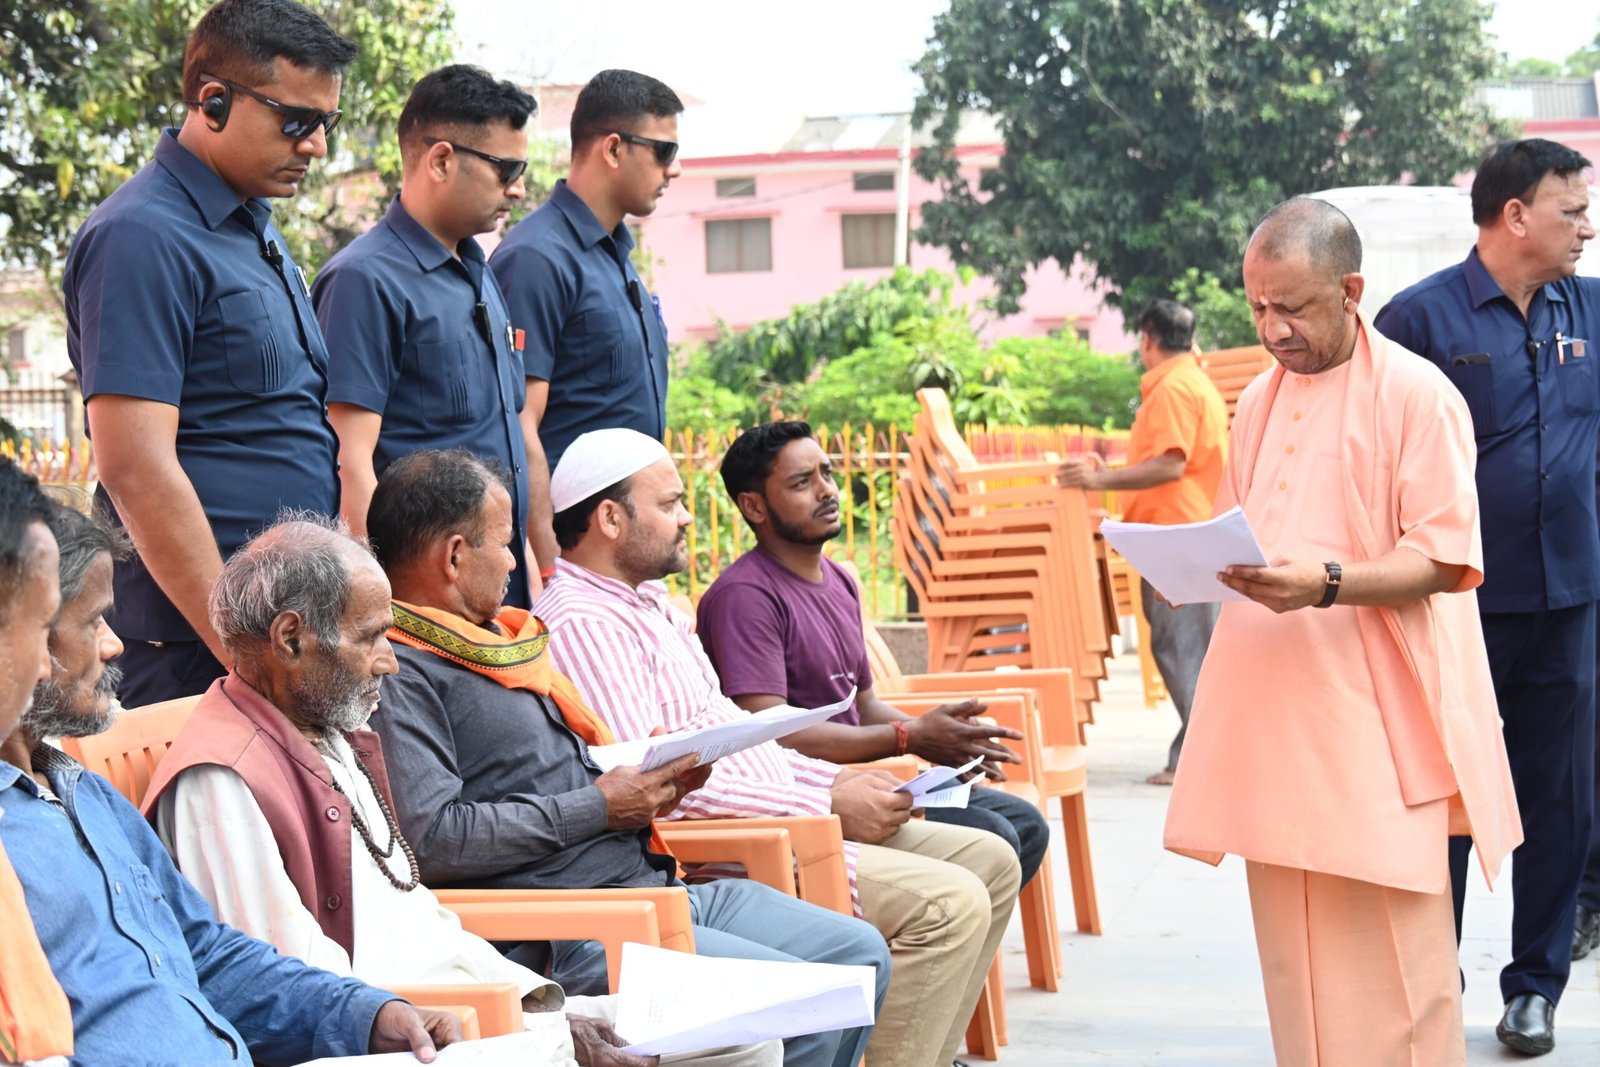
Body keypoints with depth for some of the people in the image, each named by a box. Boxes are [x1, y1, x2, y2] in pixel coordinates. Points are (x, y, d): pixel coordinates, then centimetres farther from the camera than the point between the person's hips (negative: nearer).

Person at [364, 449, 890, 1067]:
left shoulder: (499, 636, 20)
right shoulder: (398, 674, -12)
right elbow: (429, 839, -24)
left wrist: (651, 777, 8)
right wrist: (598, 807, -15)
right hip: (569, 934, -10)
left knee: (860, 955, 7)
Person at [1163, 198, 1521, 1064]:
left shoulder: (1415, 394, -6)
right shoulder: (1260, 401, 15)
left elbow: (1443, 560, -12)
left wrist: (1327, 585, -25)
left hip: (1374, 713, -6)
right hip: (1273, 702, 6)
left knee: (1388, 948, -6)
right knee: (1291, 943, 8)